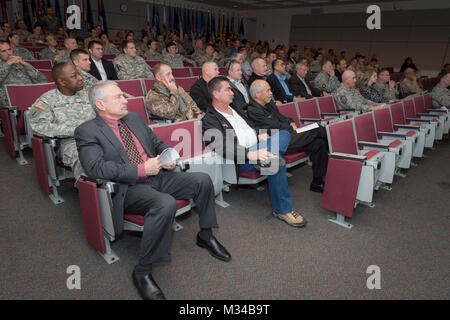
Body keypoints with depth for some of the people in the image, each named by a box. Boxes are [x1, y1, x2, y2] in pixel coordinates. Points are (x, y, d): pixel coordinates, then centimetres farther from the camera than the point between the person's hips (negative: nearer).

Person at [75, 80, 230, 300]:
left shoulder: (135, 118, 17)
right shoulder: (87, 131, -4)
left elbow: (157, 143, 25)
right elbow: (95, 168, -18)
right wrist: (141, 169, -21)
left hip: (158, 176, 7)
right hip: (128, 188, -7)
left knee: (203, 180, -7)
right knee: (166, 204, -35)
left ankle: (205, 236, 15)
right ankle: (143, 272, -16)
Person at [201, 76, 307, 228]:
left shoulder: (234, 110, 23)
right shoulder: (210, 120, -4)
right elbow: (220, 147, -20)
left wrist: (259, 135, 9)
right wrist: (251, 154, -32)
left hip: (257, 148, 8)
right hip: (241, 160, -8)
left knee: (284, 134, -14)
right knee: (276, 160, -30)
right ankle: (282, 209, -17)